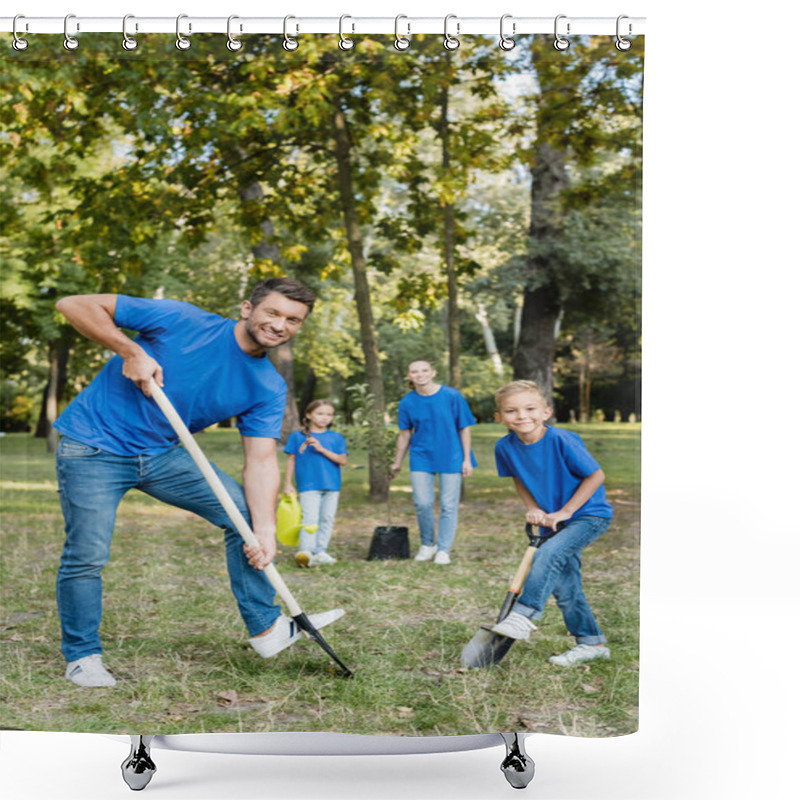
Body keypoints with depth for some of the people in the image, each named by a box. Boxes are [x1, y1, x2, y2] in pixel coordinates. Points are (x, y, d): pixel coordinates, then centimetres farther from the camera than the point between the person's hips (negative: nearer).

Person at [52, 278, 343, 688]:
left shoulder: (269, 389, -4)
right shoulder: (181, 322, -18)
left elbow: (261, 460, -10)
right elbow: (74, 304, -15)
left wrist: (265, 529, -23)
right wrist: (131, 351, -25)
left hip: (162, 454, 5)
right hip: (94, 448, -5)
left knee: (246, 510, -4)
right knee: (87, 554, -10)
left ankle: (266, 627, 5)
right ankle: (82, 656, 14)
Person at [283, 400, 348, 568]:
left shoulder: (336, 438, 6)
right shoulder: (298, 436, 4)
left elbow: (343, 460, -4)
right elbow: (291, 460, 7)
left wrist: (322, 449, -14)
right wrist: (288, 483, 4)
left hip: (331, 485, 3)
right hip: (308, 485, -3)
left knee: (327, 519, 6)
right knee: (310, 518, -12)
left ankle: (321, 551, 14)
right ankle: (306, 552, -18)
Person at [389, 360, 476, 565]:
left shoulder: (452, 396, -8)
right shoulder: (407, 402, -1)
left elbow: (464, 429, -2)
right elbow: (405, 434, 9)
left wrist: (467, 459, -4)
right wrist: (397, 463, 12)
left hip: (450, 459, -1)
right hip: (421, 458, 1)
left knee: (448, 505, 1)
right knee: (422, 503, -4)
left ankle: (443, 550, 13)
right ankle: (427, 544, 18)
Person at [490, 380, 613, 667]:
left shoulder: (561, 440, -25)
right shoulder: (505, 447, -9)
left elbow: (596, 475, -16)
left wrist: (565, 511, -17)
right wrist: (532, 508, -4)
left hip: (589, 515, -6)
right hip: (553, 522, 7)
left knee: (549, 553, -30)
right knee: (564, 588, 8)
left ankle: (524, 615, -27)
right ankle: (591, 643, 21)